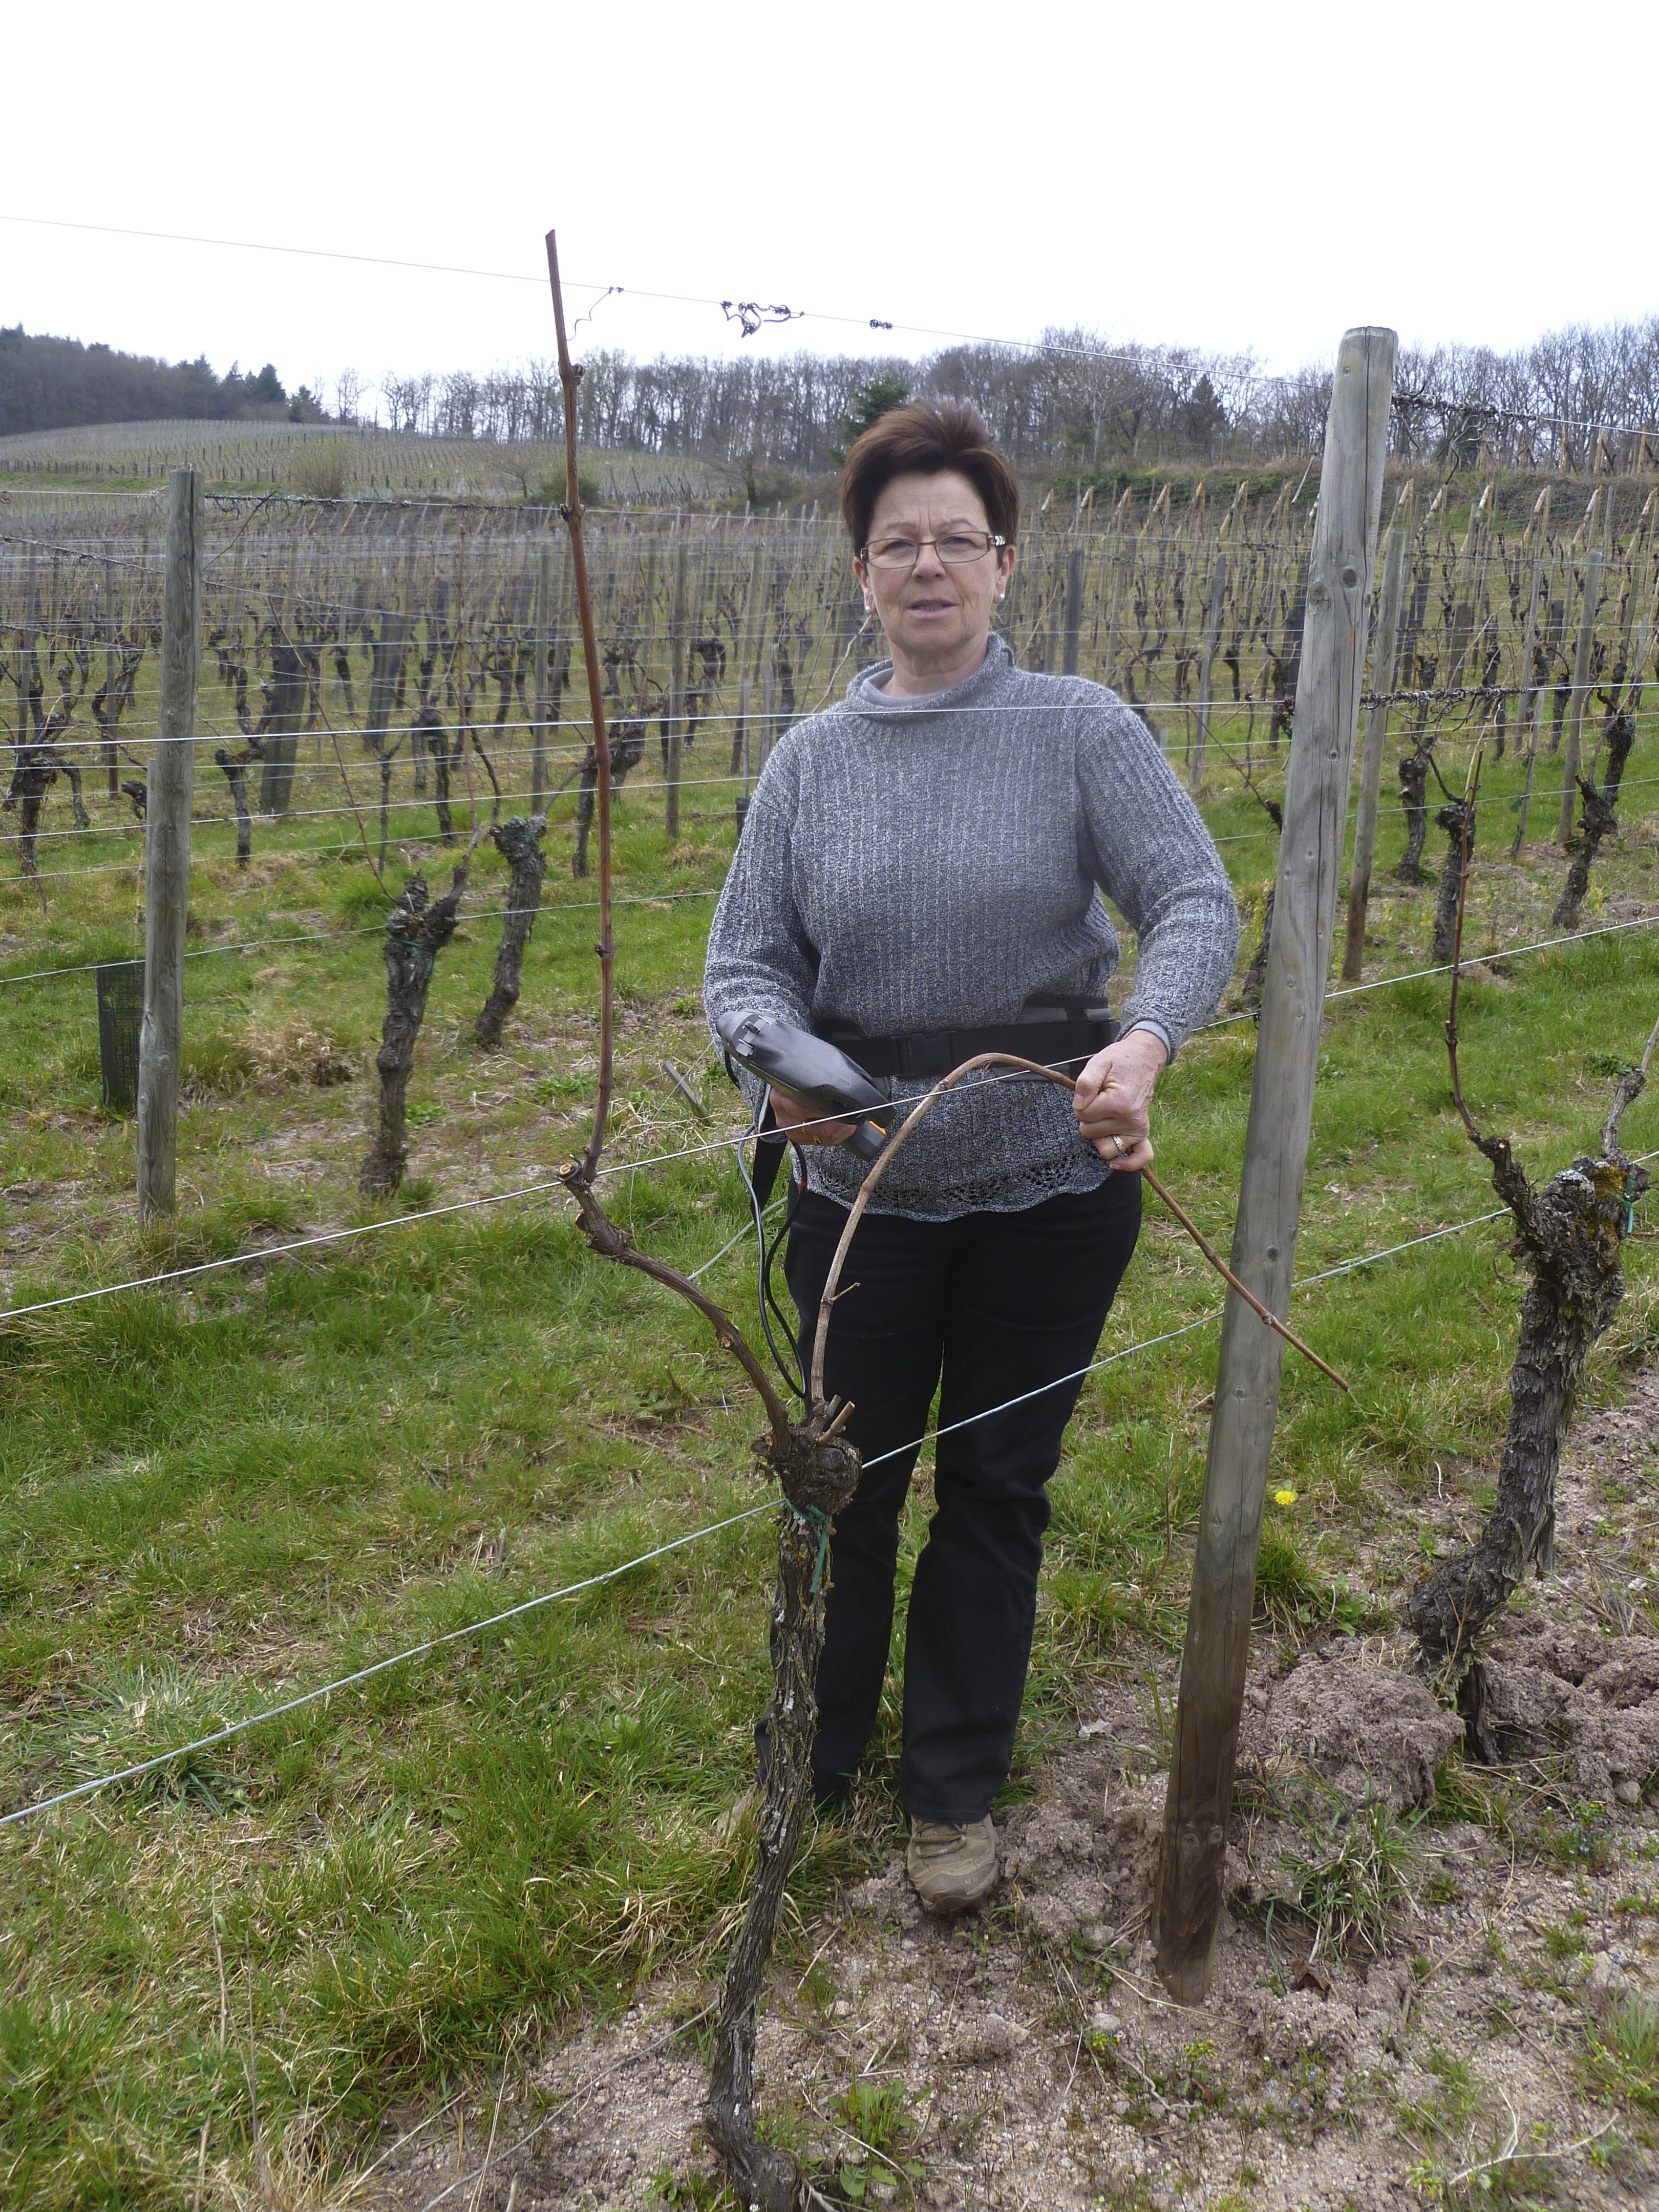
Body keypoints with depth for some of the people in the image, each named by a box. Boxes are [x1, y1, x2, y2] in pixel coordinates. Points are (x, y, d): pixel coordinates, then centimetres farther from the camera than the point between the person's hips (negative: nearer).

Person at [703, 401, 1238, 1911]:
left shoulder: (1082, 731, -7)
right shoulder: (813, 758, 1)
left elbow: (1196, 903, -15)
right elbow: (748, 958, -1)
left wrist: (1146, 1040, -35)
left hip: (1052, 1185, -1)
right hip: (862, 1186, 2)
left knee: (997, 1492, 13)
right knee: (845, 1485, 14)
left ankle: (958, 1790, 34)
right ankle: (812, 1762, 39)